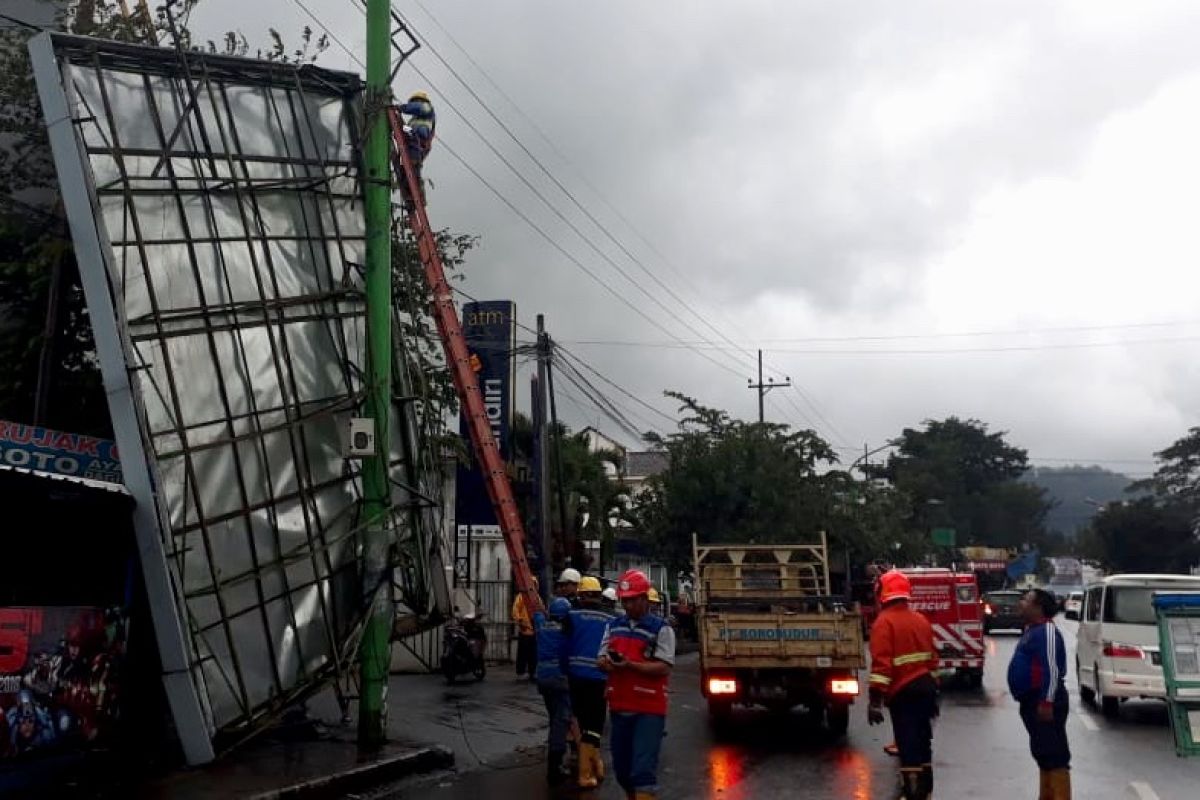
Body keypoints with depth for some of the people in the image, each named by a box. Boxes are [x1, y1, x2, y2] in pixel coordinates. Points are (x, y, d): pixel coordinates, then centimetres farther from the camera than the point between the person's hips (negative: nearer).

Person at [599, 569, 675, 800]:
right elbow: (601, 660, 11)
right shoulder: (613, 626, 12)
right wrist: (606, 663, -14)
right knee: (622, 767, 15)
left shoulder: (661, 628, -5)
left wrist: (630, 665, -24)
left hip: (649, 709, -6)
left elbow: (664, 668, -13)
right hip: (619, 706, 6)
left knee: (643, 769, -11)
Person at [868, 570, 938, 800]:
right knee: (923, 740, 18)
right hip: (926, 687, 7)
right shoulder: (922, 620, 11)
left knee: (908, 745, -4)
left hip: (903, 693, -7)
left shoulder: (884, 621, -12)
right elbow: (932, 658, 17)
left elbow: (881, 662, -20)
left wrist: (876, 700, -19)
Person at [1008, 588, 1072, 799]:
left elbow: (1052, 670, -23)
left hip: (1044, 701, -11)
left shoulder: (1047, 630, -16)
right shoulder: (1032, 630, 16)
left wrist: (1047, 702, -26)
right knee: (1042, 753, 16)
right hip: (1032, 700, 11)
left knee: (1055, 754, -9)